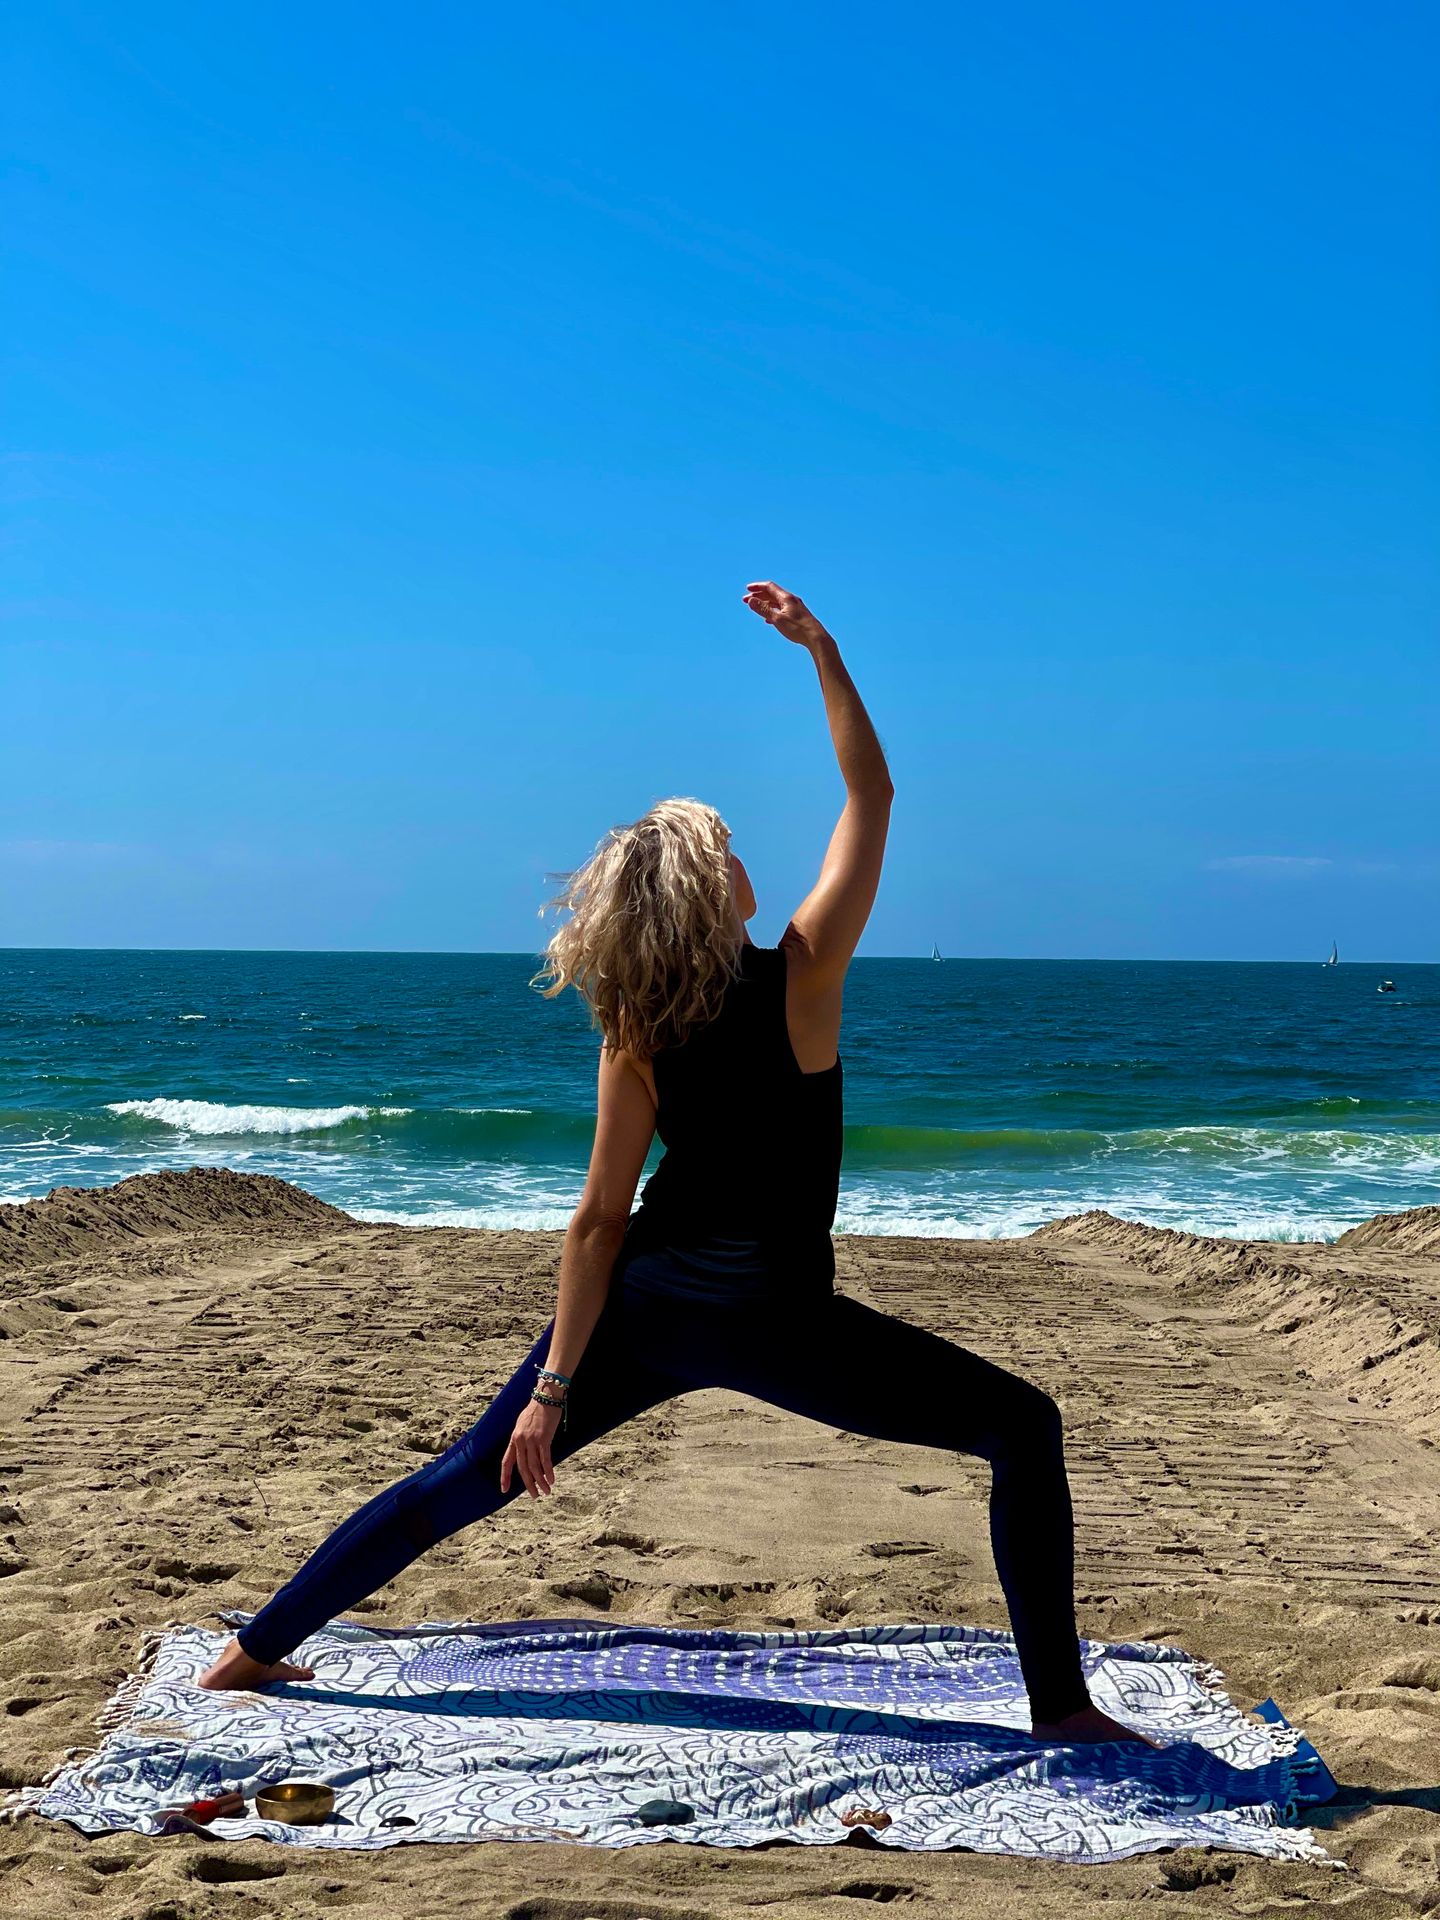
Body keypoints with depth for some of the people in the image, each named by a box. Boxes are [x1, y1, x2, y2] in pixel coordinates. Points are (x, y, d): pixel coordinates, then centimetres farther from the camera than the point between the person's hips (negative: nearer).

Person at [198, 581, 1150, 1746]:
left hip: (642, 1300, 5)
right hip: (766, 1316, -5)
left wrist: (554, 1385, 1)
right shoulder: (801, 981, -10)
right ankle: (1061, 1705, -2)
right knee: (1025, 1430, 4)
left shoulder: (635, 1038, 0)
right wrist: (821, 649, 1)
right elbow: (871, 796, -1)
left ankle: (257, 1652, 25)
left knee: (464, 1479, 18)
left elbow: (600, 1219, -2)